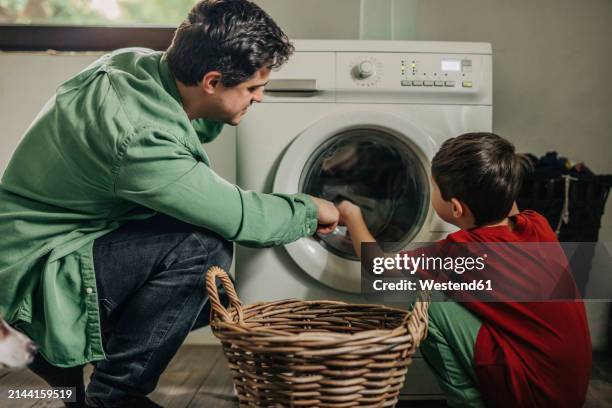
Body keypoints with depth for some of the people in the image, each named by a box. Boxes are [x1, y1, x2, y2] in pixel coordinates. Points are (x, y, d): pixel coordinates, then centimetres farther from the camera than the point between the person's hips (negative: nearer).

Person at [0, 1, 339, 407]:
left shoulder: (142, 62, -6)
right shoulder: (138, 139, -33)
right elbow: (241, 217, -24)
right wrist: (310, 210, -6)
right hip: (36, 272, -9)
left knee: (212, 295, 7)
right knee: (203, 247, -26)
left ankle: (59, 349, 18)